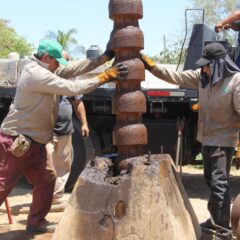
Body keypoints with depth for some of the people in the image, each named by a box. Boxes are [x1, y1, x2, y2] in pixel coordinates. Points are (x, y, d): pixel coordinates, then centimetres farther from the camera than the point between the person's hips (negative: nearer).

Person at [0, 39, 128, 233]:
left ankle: (36, 222, 25)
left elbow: (74, 68, 6)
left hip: (34, 142, 10)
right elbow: (72, 88, -24)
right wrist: (105, 77, -19)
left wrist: (105, 57, 0)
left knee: (46, 179, 14)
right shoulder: (36, 74, -21)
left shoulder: (44, 70, 10)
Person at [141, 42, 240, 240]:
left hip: (223, 140, -8)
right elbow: (176, 77, 6)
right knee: (210, 180, 18)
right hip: (206, 138, 8)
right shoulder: (203, 77, 2)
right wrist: (152, 66, -1)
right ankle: (216, 220, 34)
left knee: (219, 183, -9)